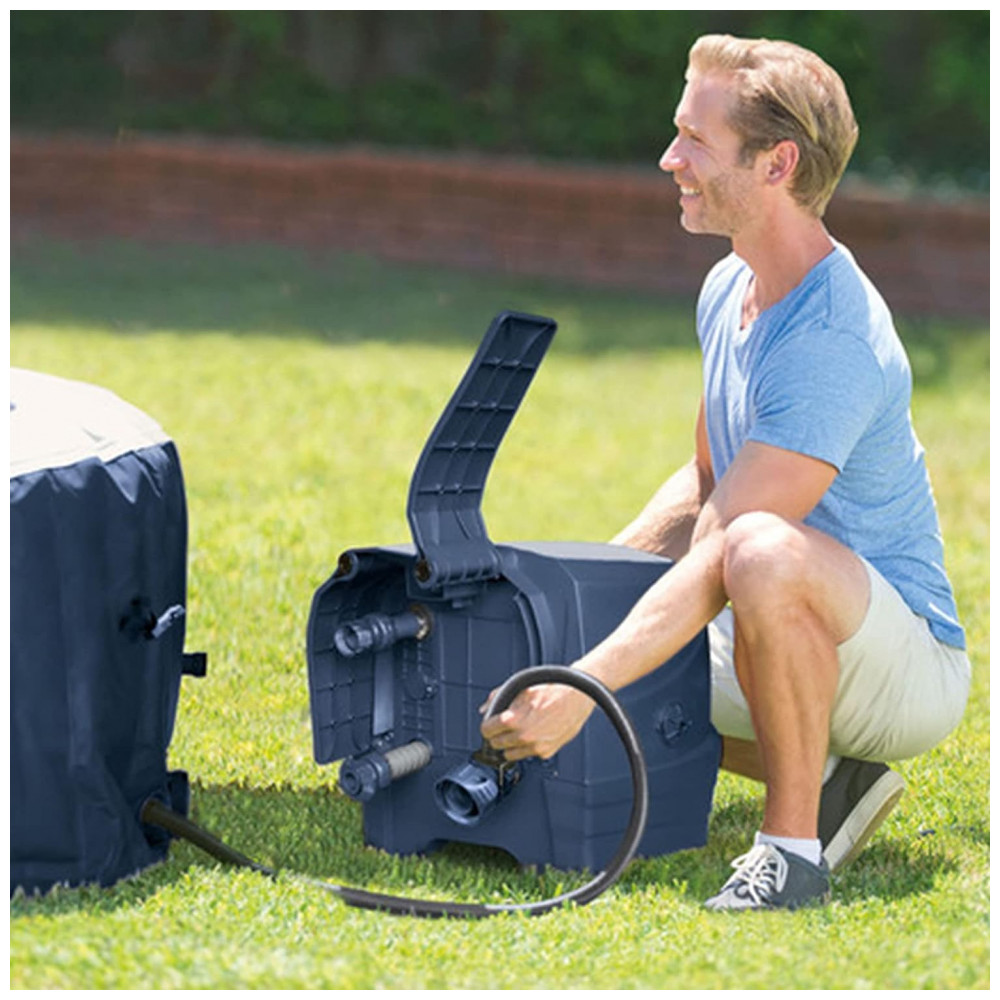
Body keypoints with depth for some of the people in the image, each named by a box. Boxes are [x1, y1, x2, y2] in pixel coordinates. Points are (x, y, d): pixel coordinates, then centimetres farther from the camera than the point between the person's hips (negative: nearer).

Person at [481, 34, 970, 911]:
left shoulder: (832, 341, -26)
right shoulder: (728, 289, 5)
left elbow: (719, 560, -30)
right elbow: (705, 482, 19)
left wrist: (583, 688, -35)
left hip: (908, 664, -10)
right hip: (778, 650, 10)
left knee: (765, 549, -39)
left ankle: (794, 840, -20)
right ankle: (829, 776, 10)